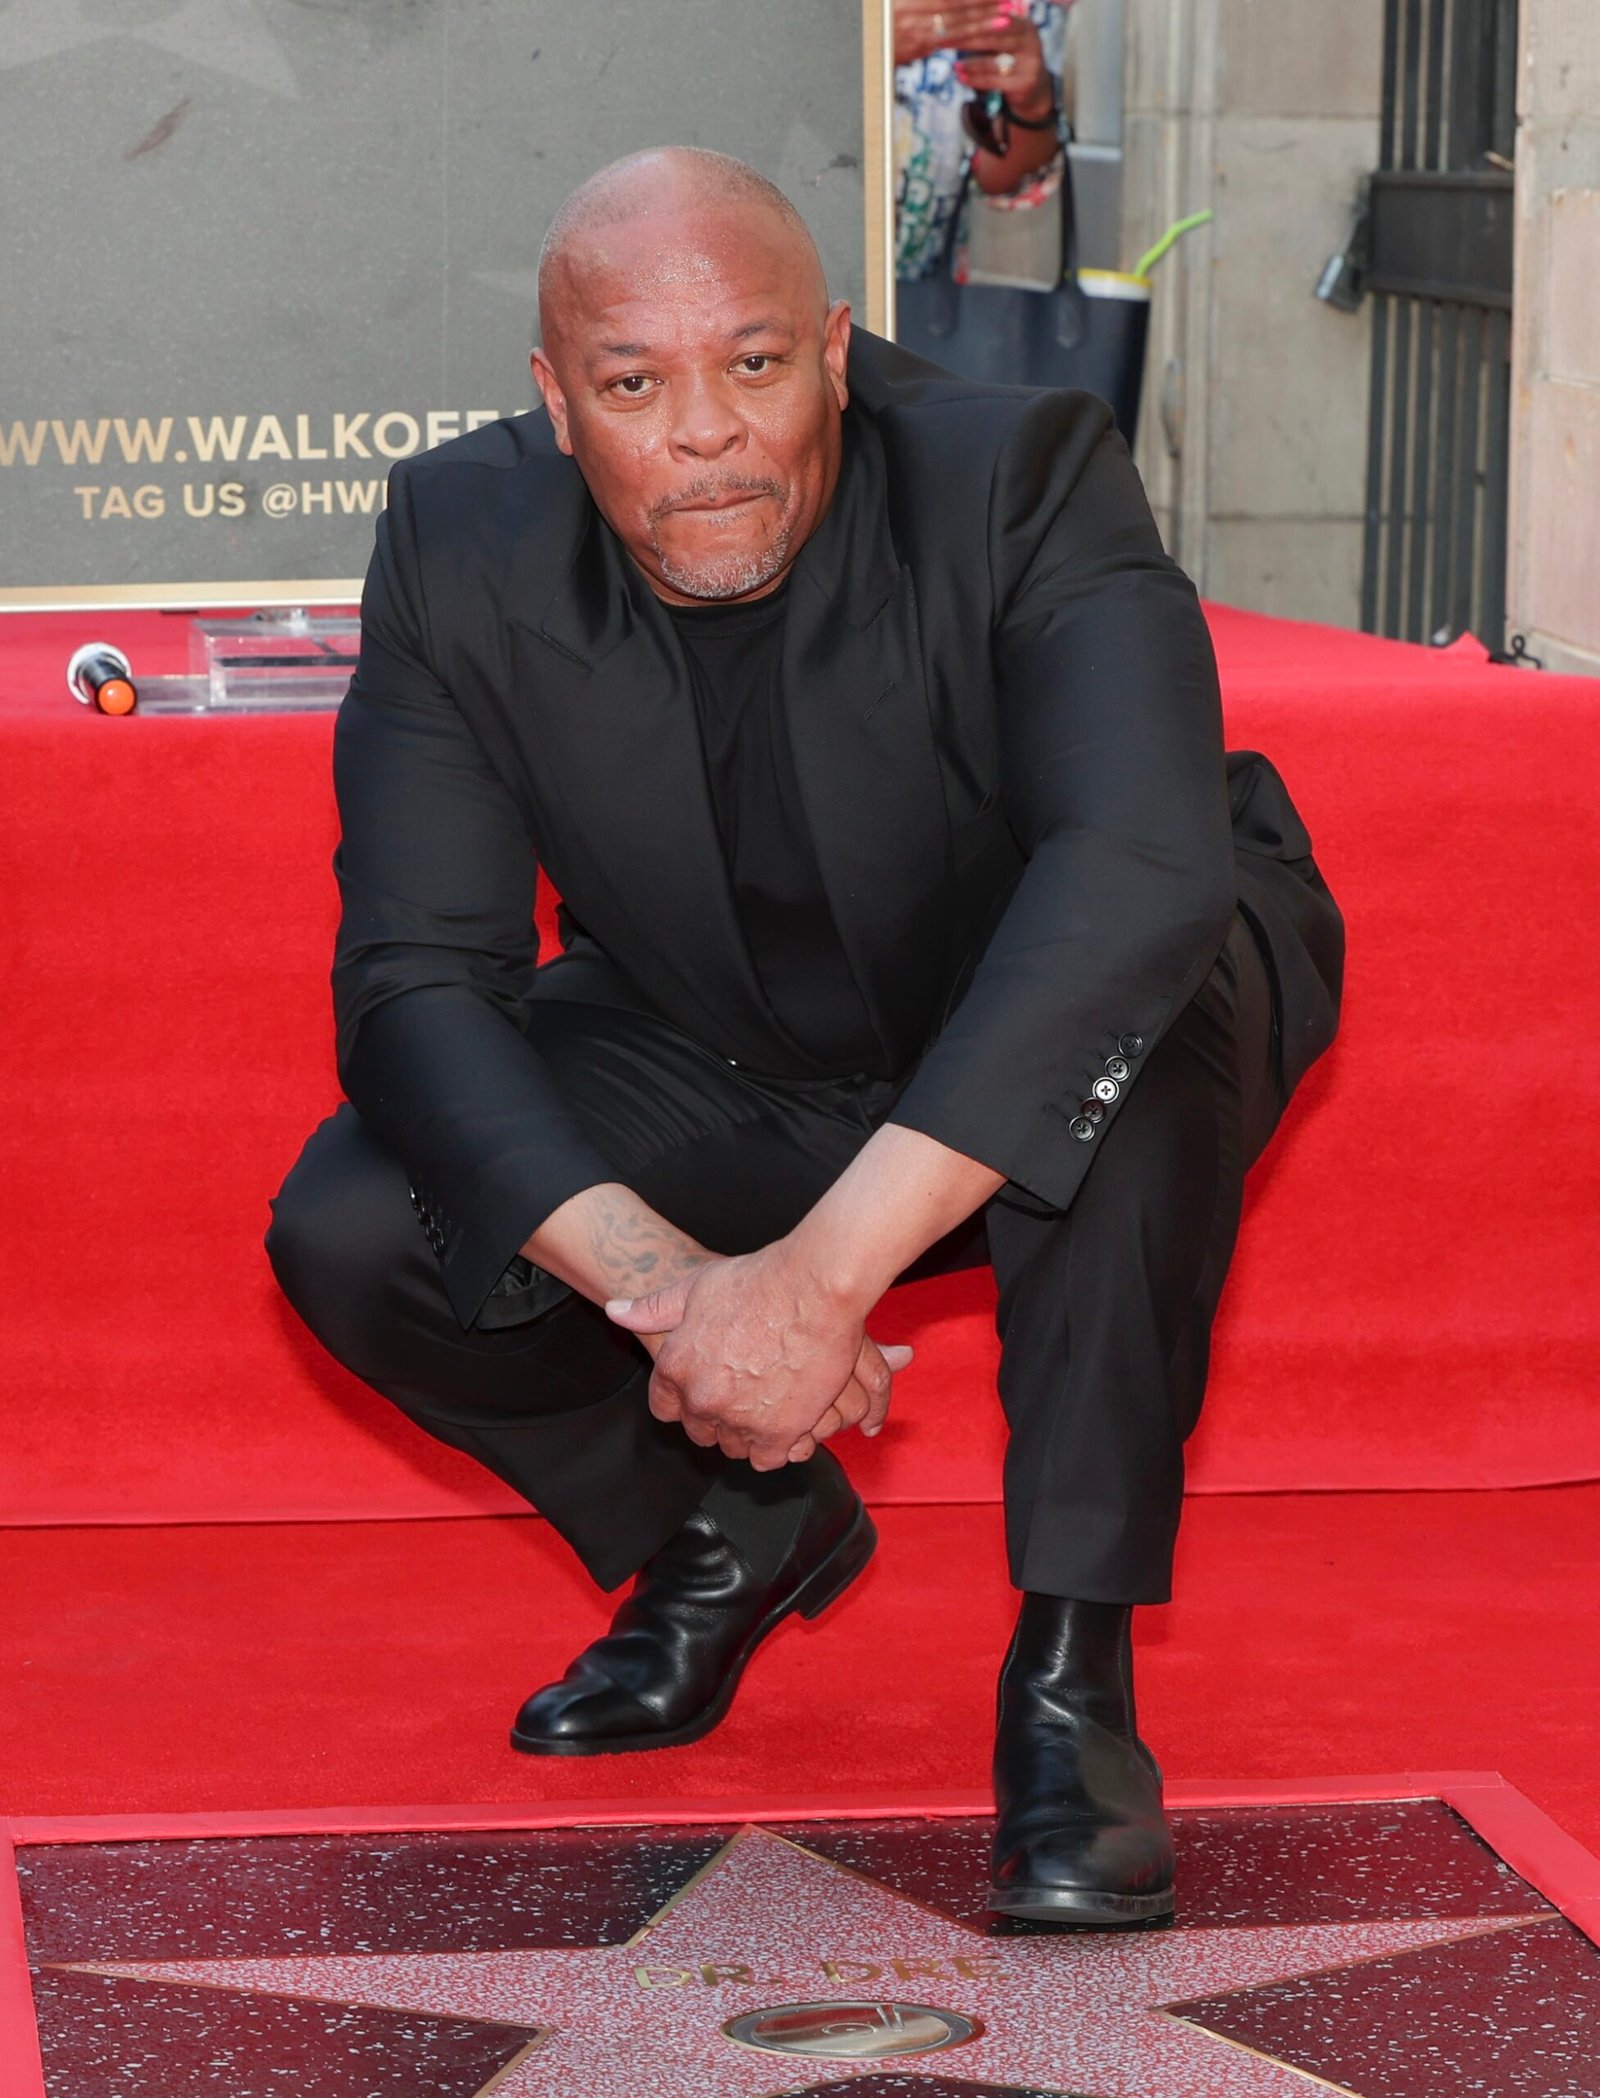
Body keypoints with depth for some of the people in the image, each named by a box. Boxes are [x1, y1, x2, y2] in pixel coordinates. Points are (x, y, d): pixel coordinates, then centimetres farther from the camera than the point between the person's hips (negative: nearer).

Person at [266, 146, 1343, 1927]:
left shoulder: (1021, 480, -29)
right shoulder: (462, 546, -17)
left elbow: (1144, 867, -44)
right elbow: (415, 978, -20)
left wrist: (825, 1268, -50)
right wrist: (654, 1277, -38)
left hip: (1054, 1098, -3)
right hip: (711, 1076, 4)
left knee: (1138, 997, -37)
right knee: (352, 1232, -18)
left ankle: (1073, 1662, -24)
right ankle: (739, 1527, 11)